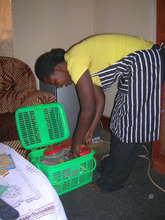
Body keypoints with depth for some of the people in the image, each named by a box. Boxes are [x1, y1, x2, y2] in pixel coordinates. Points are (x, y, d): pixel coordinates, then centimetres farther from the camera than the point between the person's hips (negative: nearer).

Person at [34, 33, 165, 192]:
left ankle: (113, 182, 12)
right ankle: (111, 165, 33)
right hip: (135, 67, 10)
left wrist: (77, 141, -4)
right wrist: (90, 131, 14)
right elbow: (99, 98, 12)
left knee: (129, 124, -2)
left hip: (145, 63, -10)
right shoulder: (79, 60, 9)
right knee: (120, 118, 17)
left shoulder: (74, 62, -18)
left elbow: (88, 110, -16)